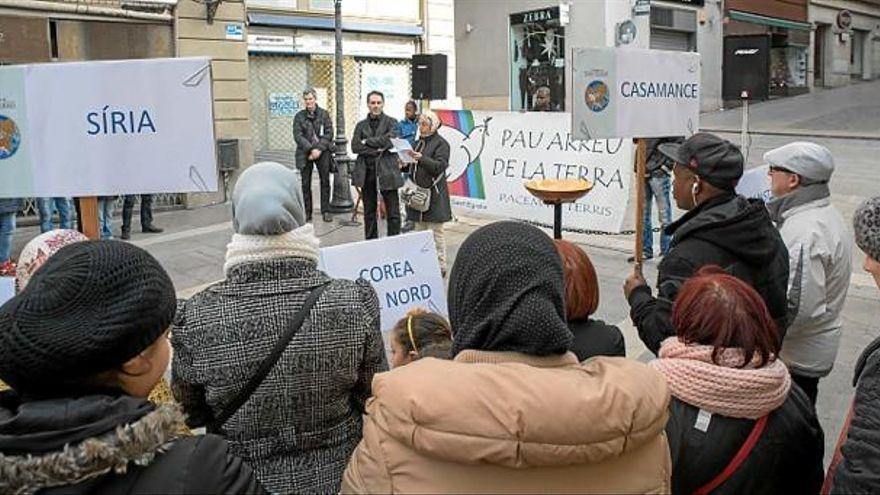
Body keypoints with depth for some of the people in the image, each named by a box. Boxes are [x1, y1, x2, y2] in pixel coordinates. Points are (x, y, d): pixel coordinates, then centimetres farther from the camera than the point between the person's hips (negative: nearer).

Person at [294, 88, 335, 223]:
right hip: (305, 153, 0)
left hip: (322, 152, 0)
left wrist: (319, 149, -12)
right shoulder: (299, 116, 5)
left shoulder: (324, 114, 5)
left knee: (325, 181, -1)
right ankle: (307, 213, 7)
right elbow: (297, 136, -2)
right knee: (306, 183, 0)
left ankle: (326, 211, 7)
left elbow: (329, 133, 0)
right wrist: (311, 149, -14)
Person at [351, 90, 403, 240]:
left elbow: (389, 140, -13)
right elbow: (355, 147, -1)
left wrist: (367, 142, -5)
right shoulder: (361, 125, 13)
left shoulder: (391, 122, 5)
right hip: (366, 172, 3)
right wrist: (376, 150, -10)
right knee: (369, 212, 10)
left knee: (393, 212, -3)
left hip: (387, 172, -3)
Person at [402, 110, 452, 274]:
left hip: (434, 192, -7)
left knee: (436, 230, -3)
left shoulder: (441, 143, -7)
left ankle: (440, 266, 4)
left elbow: (440, 166, -17)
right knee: (419, 229, 12)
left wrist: (421, 158, -27)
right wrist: (405, 165, 2)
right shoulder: (419, 142, 16)